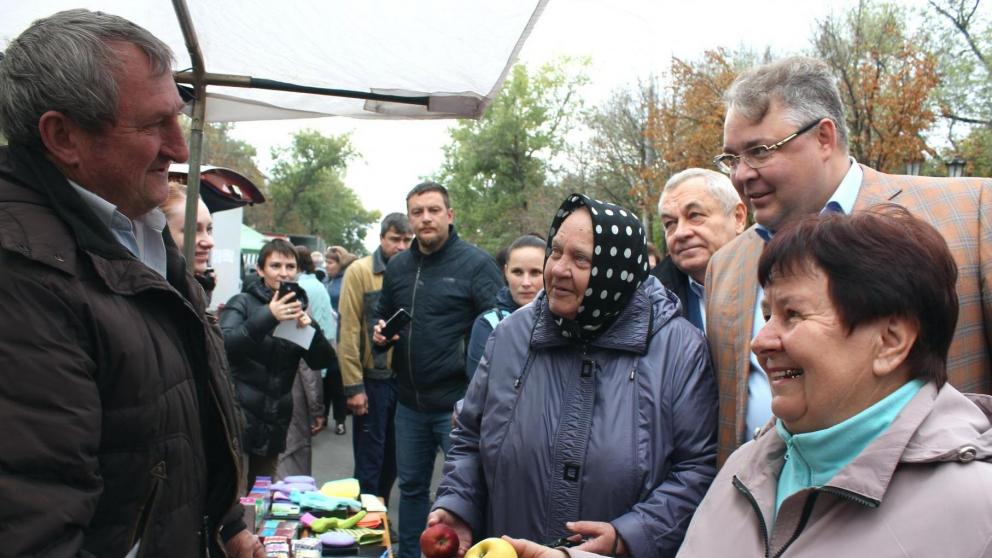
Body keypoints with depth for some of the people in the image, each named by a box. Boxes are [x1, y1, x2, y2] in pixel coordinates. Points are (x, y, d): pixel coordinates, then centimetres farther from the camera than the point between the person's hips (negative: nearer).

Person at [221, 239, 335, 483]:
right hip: (238, 421, -4)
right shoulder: (242, 303, -1)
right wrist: (267, 317, -30)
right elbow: (224, 346, -19)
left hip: (275, 425, 5)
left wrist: (310, 326, -15)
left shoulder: (297, 310, 12)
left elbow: (322, 361, 3)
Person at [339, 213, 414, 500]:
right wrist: (354, 386, -14)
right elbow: (348, 332, -10)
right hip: (374, 378, -4)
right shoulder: (360, 271, -7)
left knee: (393, 455, 16)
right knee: (369, 459, 5)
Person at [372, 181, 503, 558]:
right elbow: (382, 315, 23)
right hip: (409, 403, 6)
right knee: (411, 487, 19)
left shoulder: (475, 264, -10)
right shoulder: (397, 266, 8)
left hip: (458, 403, -6)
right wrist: (379, 334, -1)